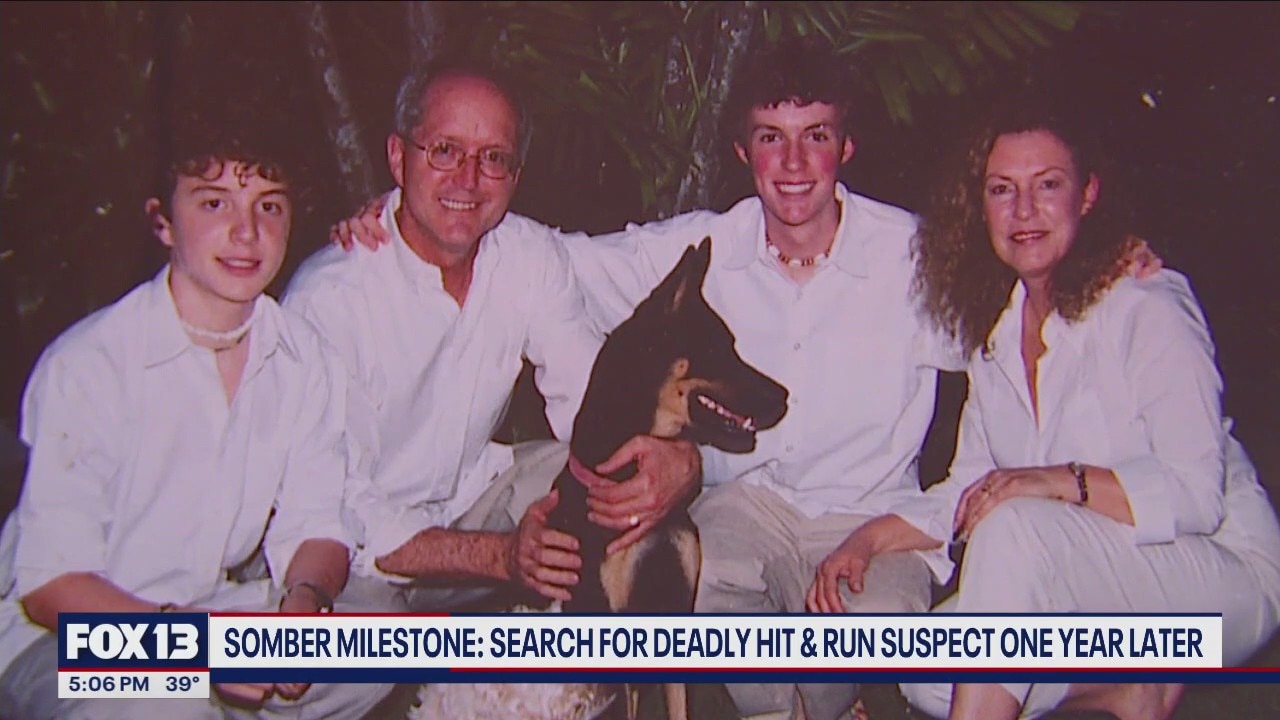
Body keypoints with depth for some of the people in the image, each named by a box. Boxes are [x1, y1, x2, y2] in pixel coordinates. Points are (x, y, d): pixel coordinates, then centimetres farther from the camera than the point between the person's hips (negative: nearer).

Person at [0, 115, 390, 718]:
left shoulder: (300, 356, -2)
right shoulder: (87, 364, -18)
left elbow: (314, 526, -1)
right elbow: (50, 583, -18)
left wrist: (303, 601, -24)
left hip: (212, 606, 5)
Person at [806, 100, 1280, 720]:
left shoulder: (1149, 309, -14)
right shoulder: (995, 327, 6)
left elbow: (1197, 493, -20)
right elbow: (972, 487, 7)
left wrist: (1061, 480, -34)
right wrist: (871, 538, -7)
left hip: (1224, 582, -6)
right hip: (1098, 593, 7)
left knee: (1015, 527, -32)